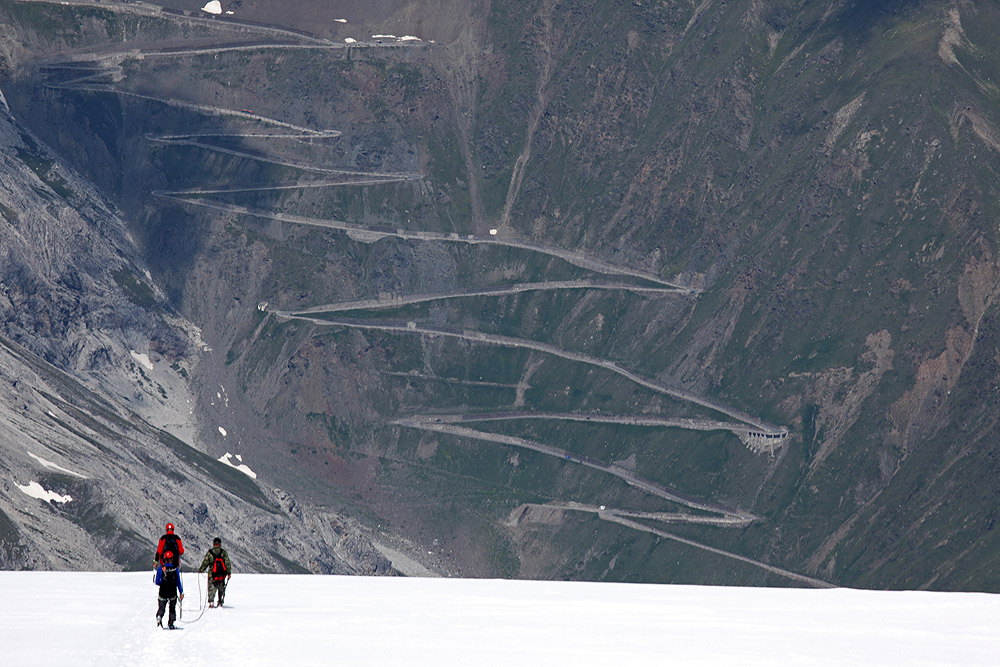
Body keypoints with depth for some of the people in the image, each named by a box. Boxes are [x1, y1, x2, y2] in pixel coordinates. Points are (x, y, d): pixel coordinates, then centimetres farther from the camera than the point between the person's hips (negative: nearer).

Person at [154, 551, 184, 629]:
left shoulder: (160, 569, -7)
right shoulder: (175, 569, -5)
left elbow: (157, 582, -3)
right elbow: (178, 582, -1)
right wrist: (181, 592, 8)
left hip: (163, 592, 0)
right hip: (173, 593, 0)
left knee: (161, 608, 7)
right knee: (172, 608, 17)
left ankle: (159, 616, -25)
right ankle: (171, 623, 11)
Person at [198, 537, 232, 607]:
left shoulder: (209, 552, -1)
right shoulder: (223, 552, 0)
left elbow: (205, 563, 1)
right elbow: (227, 563, -3)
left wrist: (200, 570, 17)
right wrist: (229, 572, 2)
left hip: (212, 574, -1)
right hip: (222, 574, 1)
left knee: (211, 588, 3)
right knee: (221, 589, 15)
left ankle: (211, 601, -15)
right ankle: (220, 602, 15)